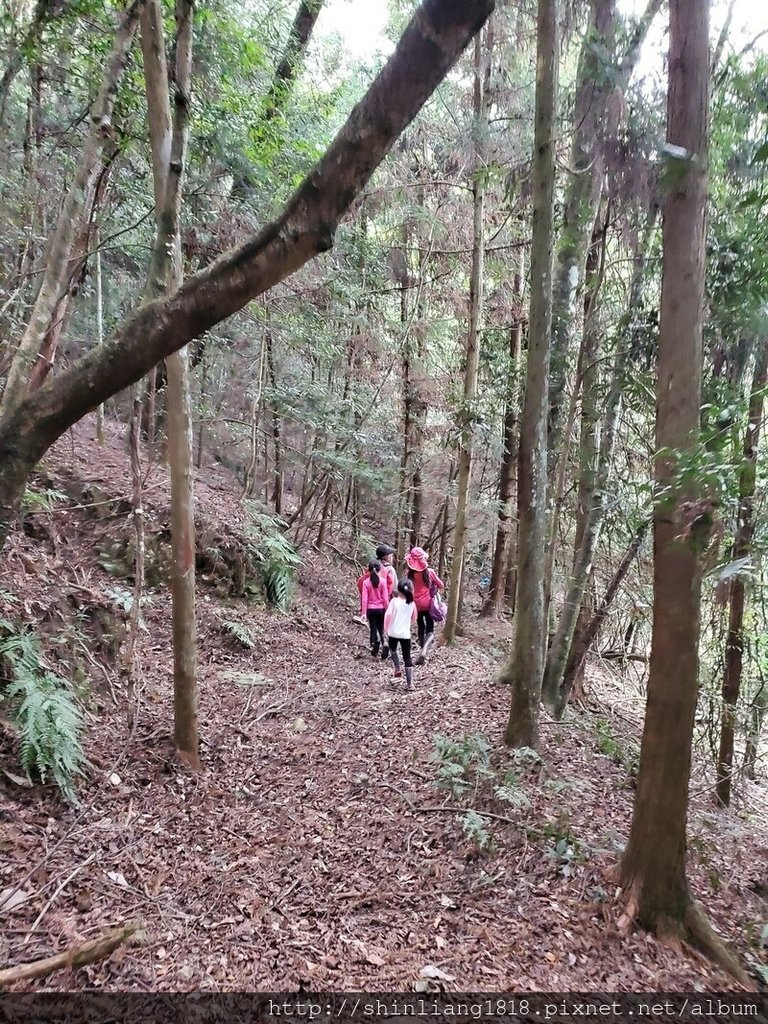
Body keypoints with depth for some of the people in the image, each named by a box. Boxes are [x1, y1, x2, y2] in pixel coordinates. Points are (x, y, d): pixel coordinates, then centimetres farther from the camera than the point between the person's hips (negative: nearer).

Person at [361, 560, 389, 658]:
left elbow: (364, 598, -8)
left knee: (373, 629, 12)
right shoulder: (383, 581, -8)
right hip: (381, 608, 0)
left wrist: (364, 612, -4)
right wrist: (387, 610, 3)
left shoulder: (366, 582, -7)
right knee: (381, 629, 14)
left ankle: (374, 649, 7)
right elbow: (385, 597, -6)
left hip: (370, 609, 0)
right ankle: (384, 643, -13)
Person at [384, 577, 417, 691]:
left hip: (393, 632, -1)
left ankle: (398, 669, 17)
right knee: (407, 658, 4)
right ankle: (410, 683, -1)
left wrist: (386, 629, -5)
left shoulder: (394, 601, -7)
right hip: (406, 634, 2)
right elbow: (414, 618, 18)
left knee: (393, 650, 30)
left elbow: (388, 615, -17)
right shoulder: (412, 603, 4)